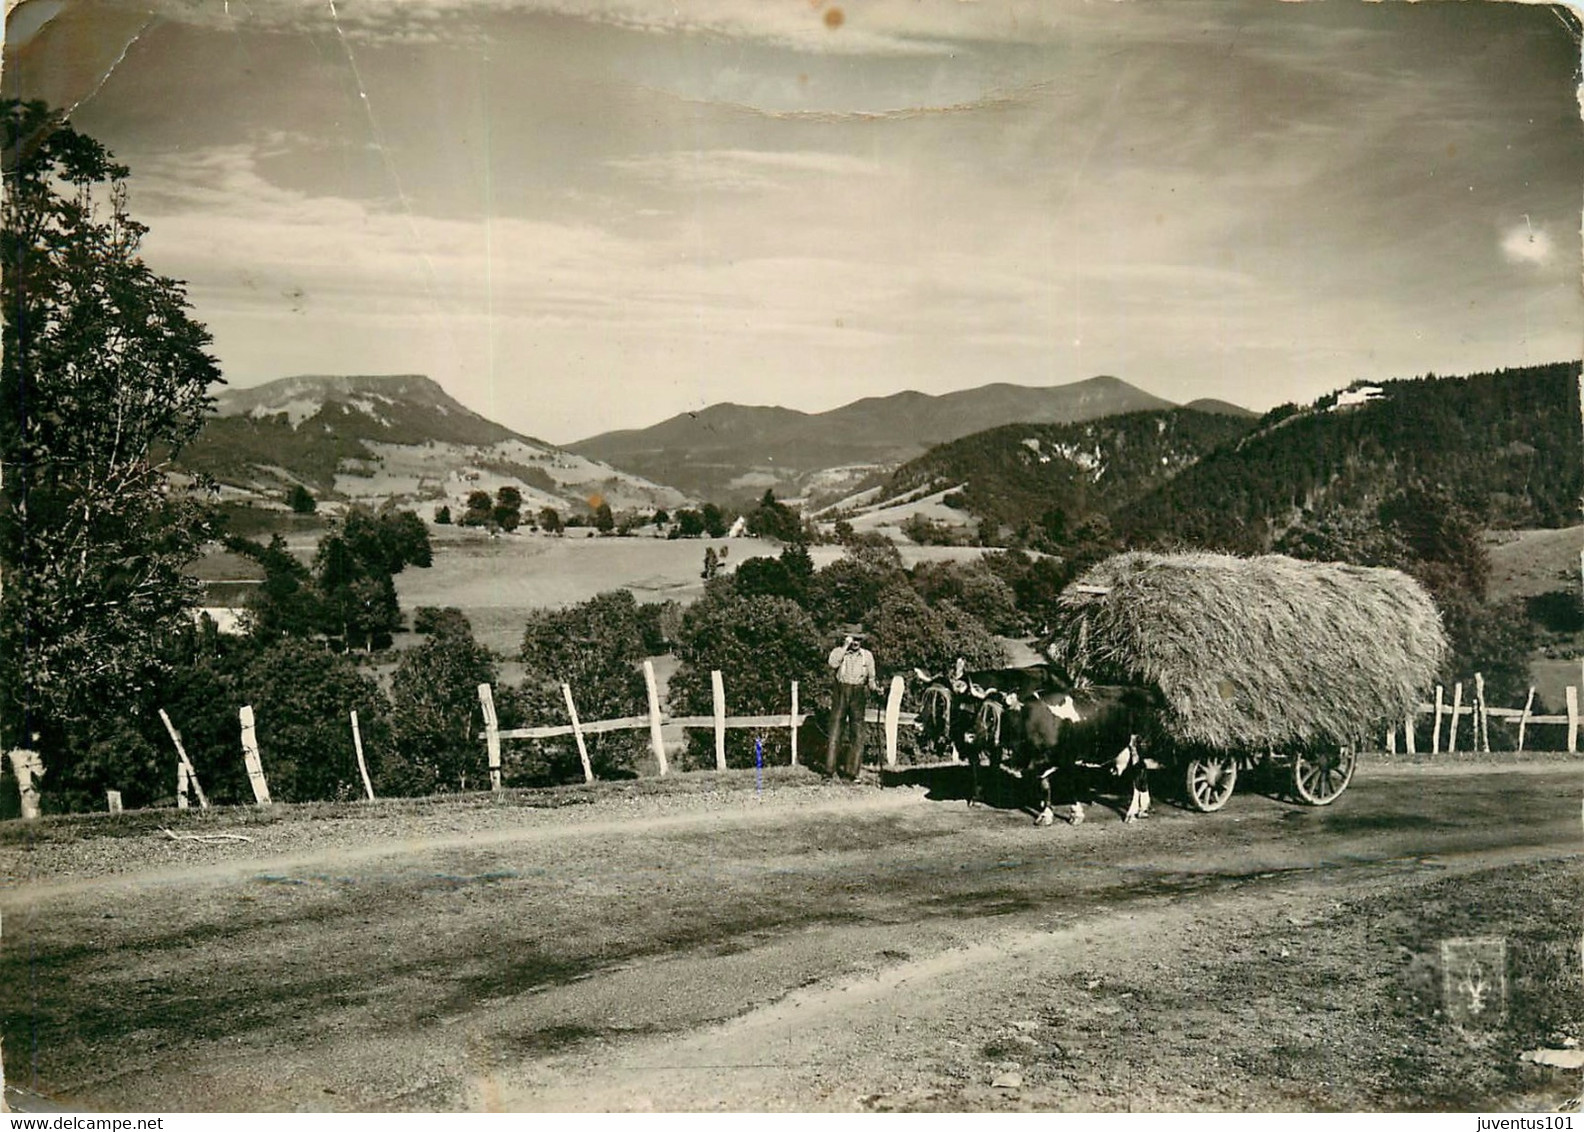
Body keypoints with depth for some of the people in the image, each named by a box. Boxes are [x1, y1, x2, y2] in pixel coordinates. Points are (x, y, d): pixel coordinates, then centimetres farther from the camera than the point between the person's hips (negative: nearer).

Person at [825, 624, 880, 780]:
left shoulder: (867, 655, 10)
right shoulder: (838, 651, 4)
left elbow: (871, 677, 13)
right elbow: (832, 664, -18)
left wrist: (875, 687, -6)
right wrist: (845, 647, -15)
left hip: (859, 694, 1)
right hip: (840, 692, -1)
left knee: (857, 733, -2)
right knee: (836, 730, -2)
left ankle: (852, 771, 2)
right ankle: (829, 770, 3)